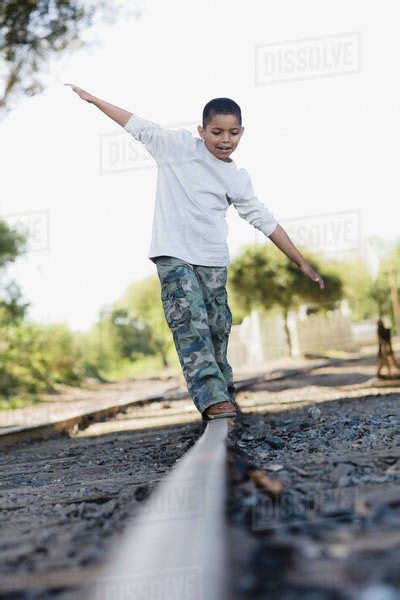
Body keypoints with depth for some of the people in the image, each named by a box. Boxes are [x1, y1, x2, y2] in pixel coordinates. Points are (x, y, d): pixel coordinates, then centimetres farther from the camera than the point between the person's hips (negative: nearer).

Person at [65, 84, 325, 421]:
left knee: (217, 326, 5)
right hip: (173, 253, -4)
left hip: (213, 260, 4)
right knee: (189, 320, -17)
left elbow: (265, 221, 12)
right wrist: (92, 99, 12)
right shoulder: (178, 146, 1)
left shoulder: (238, 179, 9)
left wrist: (303, 263, 12)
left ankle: (223, 390, 23)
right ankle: (212, 398, -25)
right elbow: (139, 126, 8)